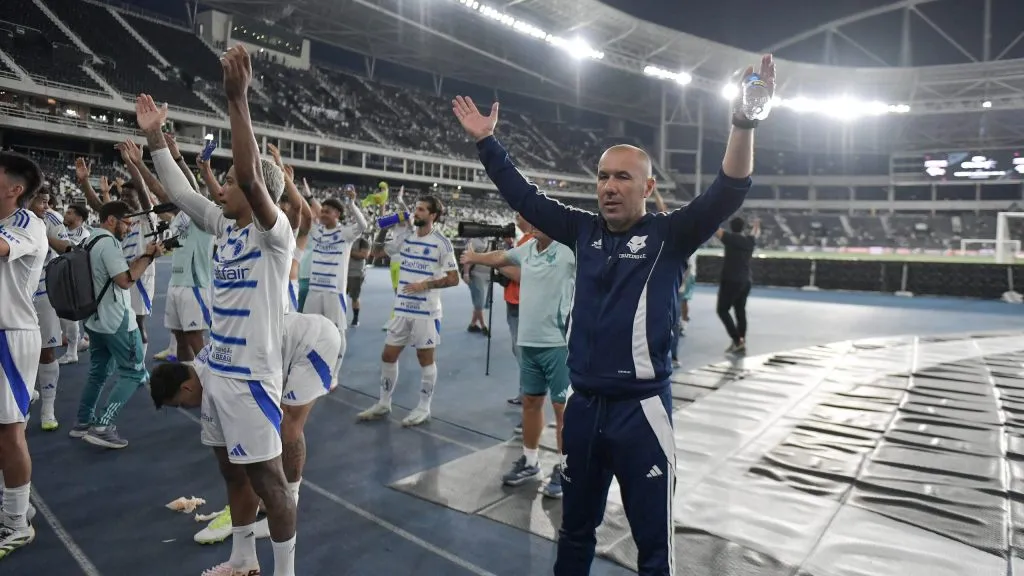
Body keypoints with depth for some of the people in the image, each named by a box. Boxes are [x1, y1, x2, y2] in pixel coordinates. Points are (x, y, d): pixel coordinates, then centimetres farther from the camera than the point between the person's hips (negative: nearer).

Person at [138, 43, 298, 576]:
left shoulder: (274, 232, -15)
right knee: (233, 470, 20)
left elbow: (251, 176, -31)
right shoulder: (225, 227, 8)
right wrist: (154, 136, 11)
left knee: (267, 477, 2)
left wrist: (237, 99, -35)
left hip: (250, 376, -9)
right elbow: (180, 193, 16)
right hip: (219, 370, 9)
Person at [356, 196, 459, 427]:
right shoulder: (405, 236, 7)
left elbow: (453, 278, -8)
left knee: (426, 358, 6)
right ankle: (383, 403, 26)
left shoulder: (441, 243, -9)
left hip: (426, 311, -6)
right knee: (388, 355, 10)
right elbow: (385, 251, 18)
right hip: (402, 308, 6)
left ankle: (424, 408, 19)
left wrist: (425, 284, -19)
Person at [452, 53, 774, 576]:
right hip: (583, 404, 5)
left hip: (641, 408, -4)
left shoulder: (669, 235, -6)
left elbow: (727, 193, -19)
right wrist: (486, 141, 10)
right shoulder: (584, 230, 5)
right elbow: (524, 197, 11)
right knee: (575, 531, 23)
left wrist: (743, 124, -33)